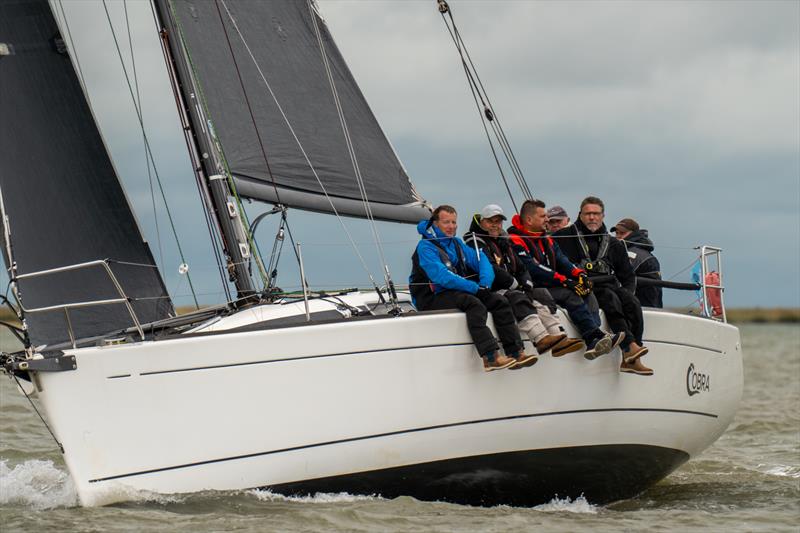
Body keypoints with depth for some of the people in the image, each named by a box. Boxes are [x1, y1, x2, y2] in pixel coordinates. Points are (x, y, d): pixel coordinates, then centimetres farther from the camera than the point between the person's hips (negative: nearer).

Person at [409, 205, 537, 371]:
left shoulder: (456, 243, 16)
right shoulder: (426, 247, -10)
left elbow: (480, 260, 10)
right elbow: (442, 277, -23)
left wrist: (485, 284, -11)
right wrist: (475, 288, -24)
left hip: (457, 293, 8)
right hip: (432, 298, -8)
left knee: (499, 301, -8)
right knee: (474, 303, -32)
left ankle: (515, 353, -18)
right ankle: (490, 357, -42)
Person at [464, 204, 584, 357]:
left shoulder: (504, 242, 24)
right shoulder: (476, 243, -3)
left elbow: (521, 268, 20)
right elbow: (491, 270, -16)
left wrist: (527, 286, -1)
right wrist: (516, 284, -13)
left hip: (511, 290, 8)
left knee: (539, 303, -11)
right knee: (518, 299, -31)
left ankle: (560, 338, -26)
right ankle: (541, 340, -47)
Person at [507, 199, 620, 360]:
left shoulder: (547, 241, 23)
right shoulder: (516, 241, -6)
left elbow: (562, 261, 12)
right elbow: (533, 269, -17)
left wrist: (578, 273, -10)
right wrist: (564, 281, -21)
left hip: (552, 287, 8)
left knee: (587, 293, -15)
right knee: (570, 295, -28)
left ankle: (594, 341, -32)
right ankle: (594, 337, -39)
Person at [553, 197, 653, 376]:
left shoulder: (614, 245, 23)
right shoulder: (565, 237, 10)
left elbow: (628, 276, 26)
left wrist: (628, 292, 6)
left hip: (609, 285, 4)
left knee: (633, 303, -25)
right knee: (611, 299, -33)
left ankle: (629, 359, -33)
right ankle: (631, 346, -47)